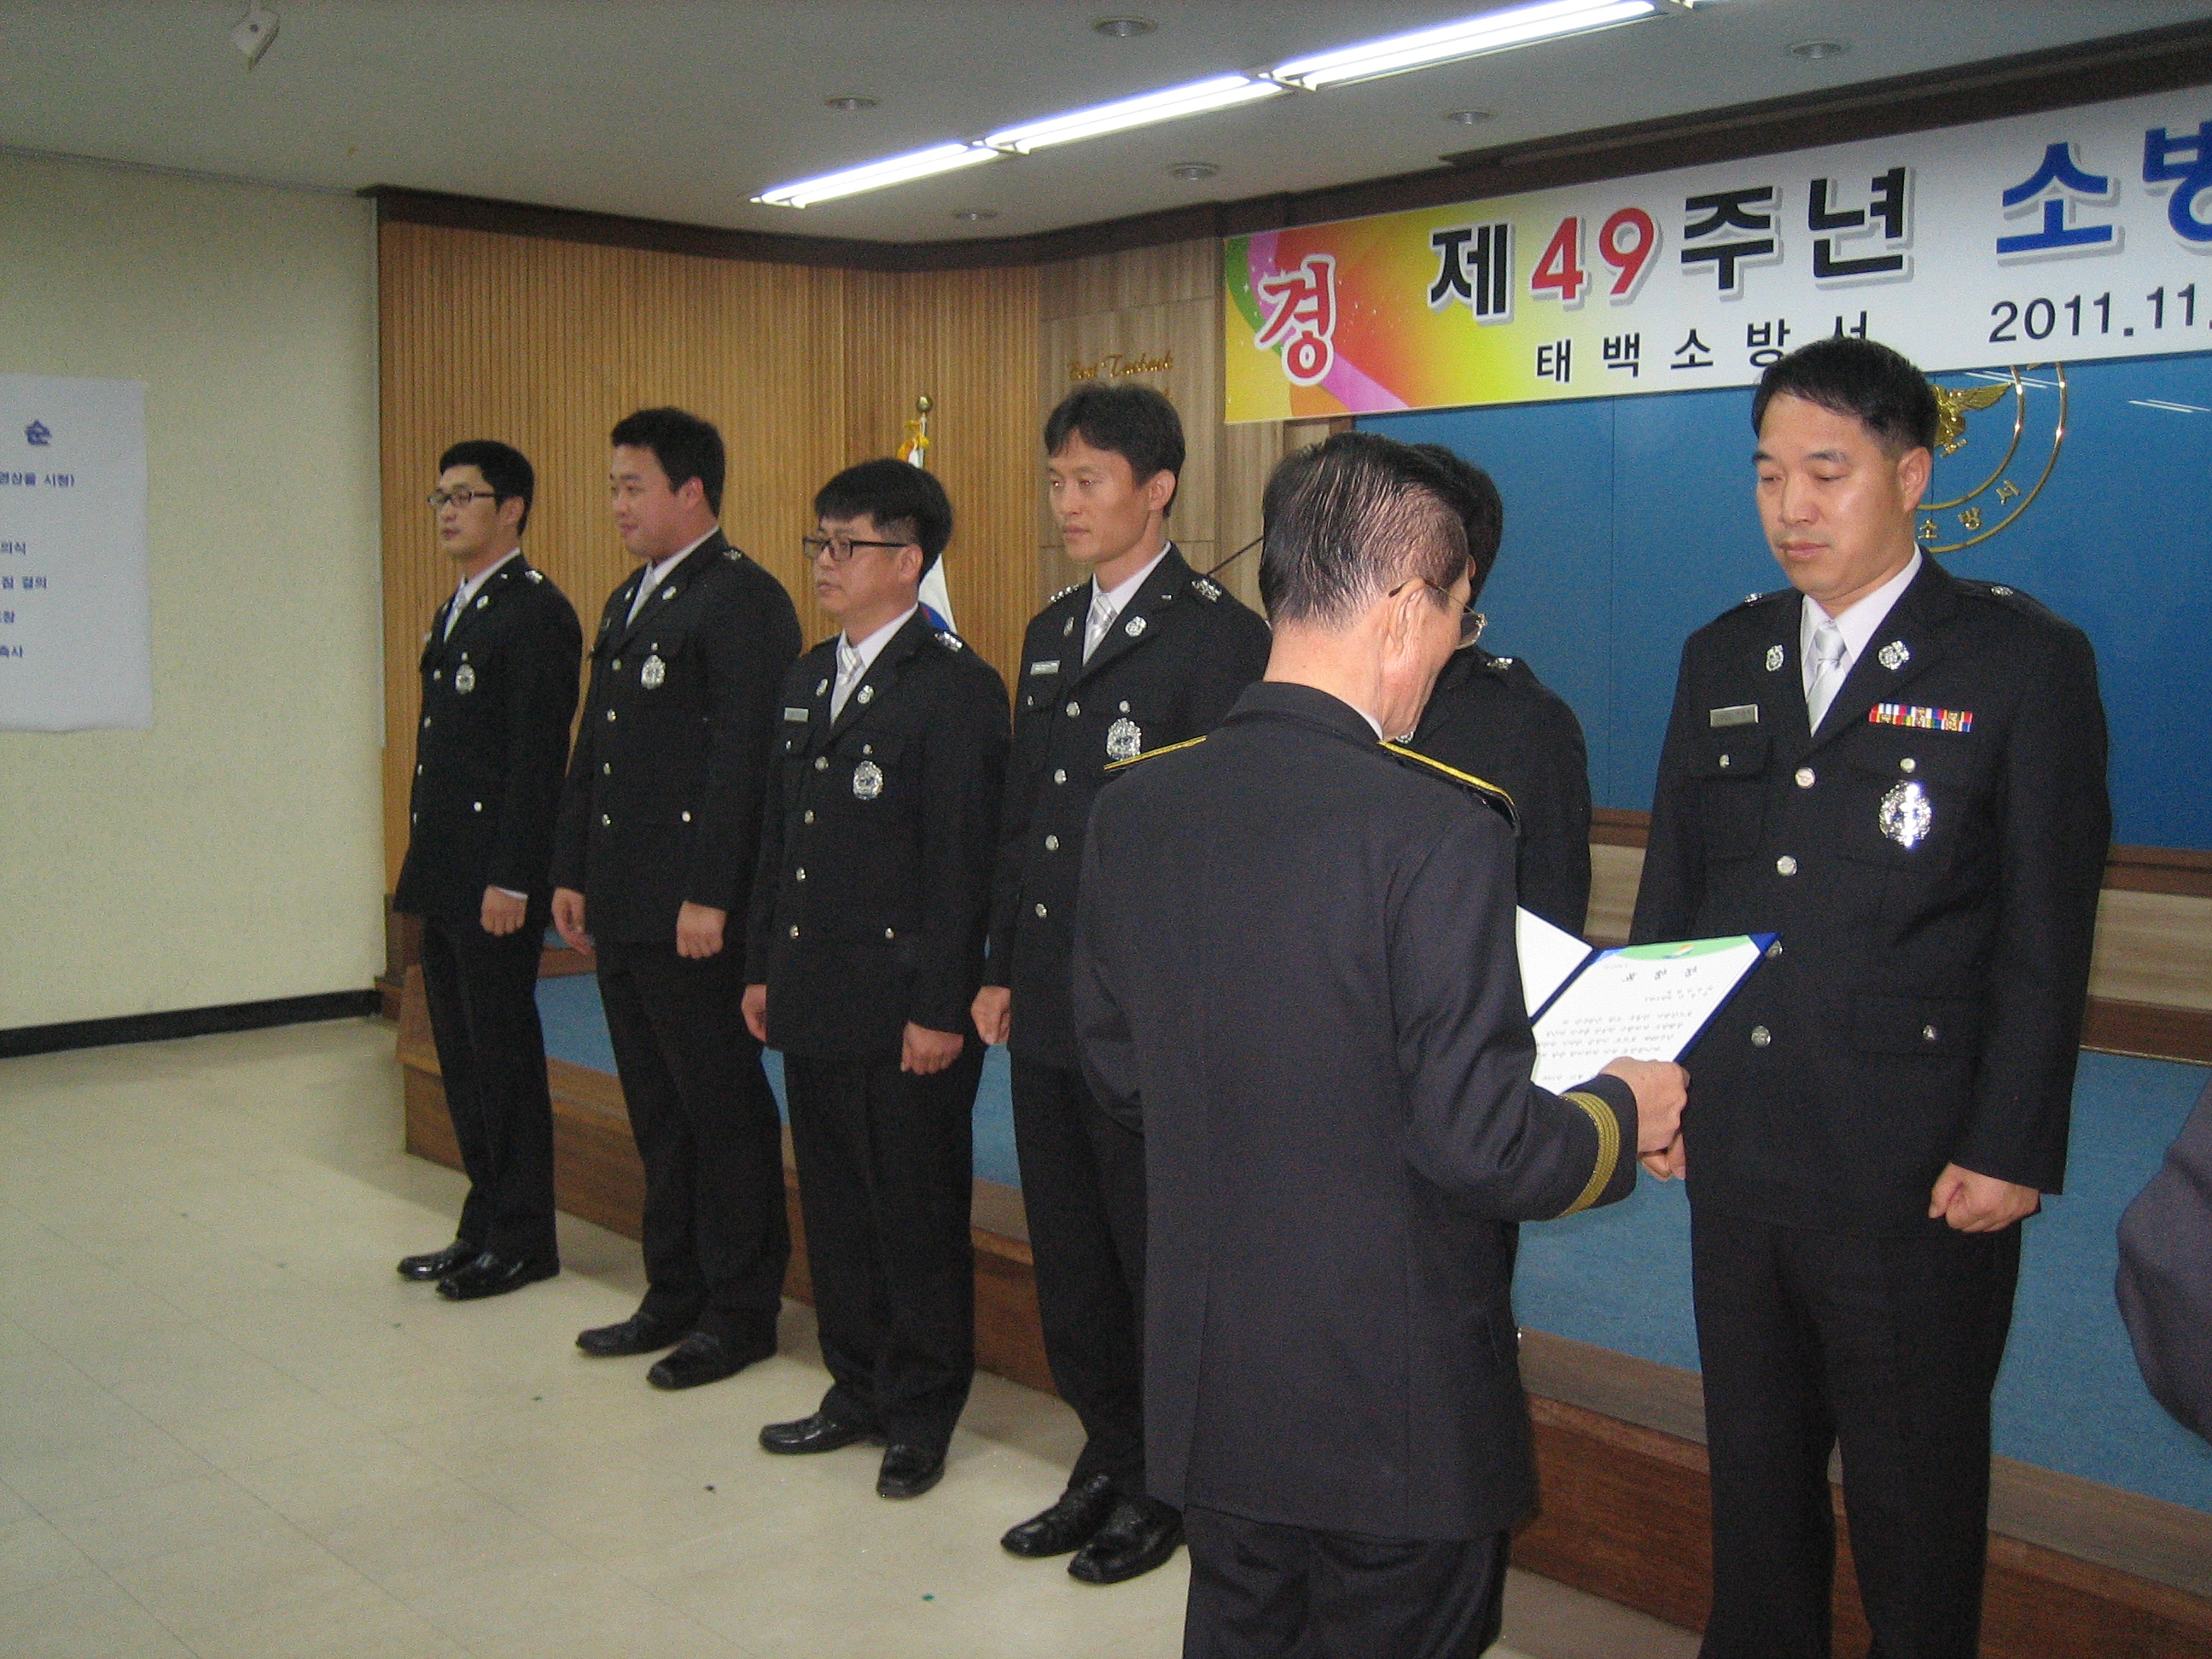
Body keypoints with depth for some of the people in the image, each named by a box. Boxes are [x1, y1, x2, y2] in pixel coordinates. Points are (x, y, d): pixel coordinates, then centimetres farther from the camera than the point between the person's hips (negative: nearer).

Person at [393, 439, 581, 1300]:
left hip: (495, 879, -9)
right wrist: (423, 860, 15)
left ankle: (522, 1239, 11)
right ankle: (483, 1226, 25)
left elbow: (539, 754, -17)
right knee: (461, 1056, 14)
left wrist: (511, 878, -20)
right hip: (445, 874, 9)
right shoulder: (453, 614, 17)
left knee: (503, 1055, 0)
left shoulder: (536, 613, -12)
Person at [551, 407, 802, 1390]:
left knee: (724, 1112, 2)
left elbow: (743, 757, -19)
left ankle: (740, 1310, 13)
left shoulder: (742, 600, -12)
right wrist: (573, 871, 16)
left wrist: (710, 896, -21)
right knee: (657, 1112, 16)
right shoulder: (627, 602, 17)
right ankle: (674, 1295, 27)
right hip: (621, 907, 9)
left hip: (693, 913, -9)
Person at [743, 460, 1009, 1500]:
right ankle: (858, 1391, 31)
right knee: (835, 1207, 16)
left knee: (917, 1216, 5)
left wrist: (941, 1008, -17)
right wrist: (763, 966, 14)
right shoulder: (809, 678, 13)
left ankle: (921, 1415, 19)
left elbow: (962, 863, -15)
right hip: (816, 1002, 8)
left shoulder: (956, 687, -11)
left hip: (904, 1010, -8)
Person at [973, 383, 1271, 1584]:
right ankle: (1107, 1461, 34)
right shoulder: (1050, 634, 13)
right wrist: (1002, 969, 13)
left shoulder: (1218, 636, -12)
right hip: (1048, 1011, 8)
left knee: (1159, 1258, 6)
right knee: (1069, 1258, 17)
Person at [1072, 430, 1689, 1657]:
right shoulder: (1438, 829, -23)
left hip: (1206, 1381, 5)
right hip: (1398, 1407, -5)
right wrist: (1622, 1115, -3)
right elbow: (1480, 1143, -23)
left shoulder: (1135, 805, -4)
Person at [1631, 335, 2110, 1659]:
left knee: (1917, 1486, 11)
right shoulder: (1722, 659, 9)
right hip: (1736, 1147, 5)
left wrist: (2012, 1149, -12)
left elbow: (2047, 937, -8)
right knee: (1753, 1459, 19)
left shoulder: (2025, 660, -6)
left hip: (1922, 1168, -5)